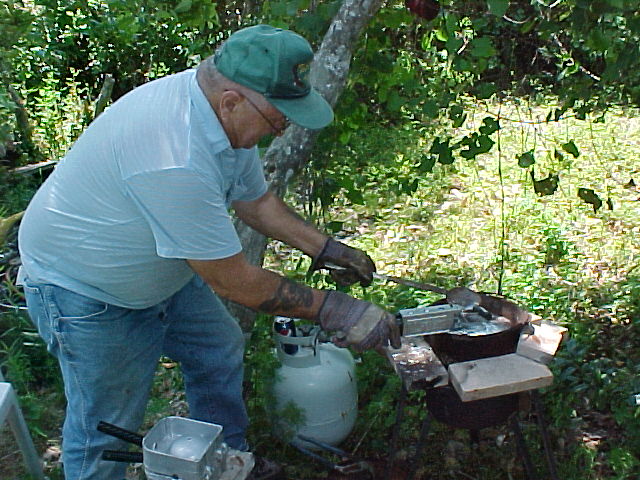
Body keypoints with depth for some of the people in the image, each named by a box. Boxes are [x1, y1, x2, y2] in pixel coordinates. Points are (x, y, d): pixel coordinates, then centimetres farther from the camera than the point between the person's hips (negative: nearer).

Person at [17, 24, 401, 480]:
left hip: (161, 269, 9)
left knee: (220, 351, 17)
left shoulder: (222, 111, -12)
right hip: (86, 291, -9)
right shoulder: (174, 162, -40)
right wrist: (329, 308, -25)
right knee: (106, 427, 4)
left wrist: (326, 248, -5)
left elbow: (256, 200, 3)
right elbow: (233, 281, -32)